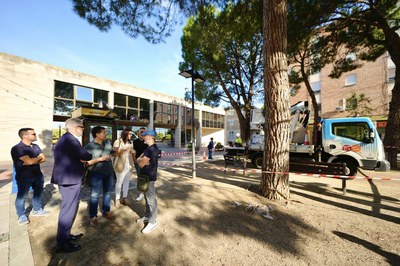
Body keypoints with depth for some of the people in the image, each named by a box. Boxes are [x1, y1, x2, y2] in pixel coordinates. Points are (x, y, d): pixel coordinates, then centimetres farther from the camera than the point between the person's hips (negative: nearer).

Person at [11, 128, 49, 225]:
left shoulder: (36, 146, 4)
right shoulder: (17, 148, -17)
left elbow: (43, 159, 0)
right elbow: (30, 161, -25)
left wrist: (33, 160, -18)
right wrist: (38, 157, -6)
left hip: (37, 175, 6)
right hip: (24, 177, -6)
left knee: (38, 192, 17)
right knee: (22, 196, 7)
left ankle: (37, 210, 33)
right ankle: (21, 216, 25)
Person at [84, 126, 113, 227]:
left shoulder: (107, 143, 2)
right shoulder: (89, 147, -13)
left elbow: (113, 153, 15)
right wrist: (99, 159, -22)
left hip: (109, 172, 5)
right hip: (97, 174, -5)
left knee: (107, 193, 16)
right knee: (94, 195, 5)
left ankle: (106, 211, 34)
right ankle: (93, 216, 23)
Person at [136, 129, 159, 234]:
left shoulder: (151, 149, -22)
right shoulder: (151, 148, 12)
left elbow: (141, 164, -22)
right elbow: (139, 158, 11)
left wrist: (140, 160, -2)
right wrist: (141, 159, -10)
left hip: (149, 177, -10)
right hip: (146, 176, 10)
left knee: (151, 199, 1)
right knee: (147, 198, 21)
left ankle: (153, 222, 14)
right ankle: (147, 216, 37)